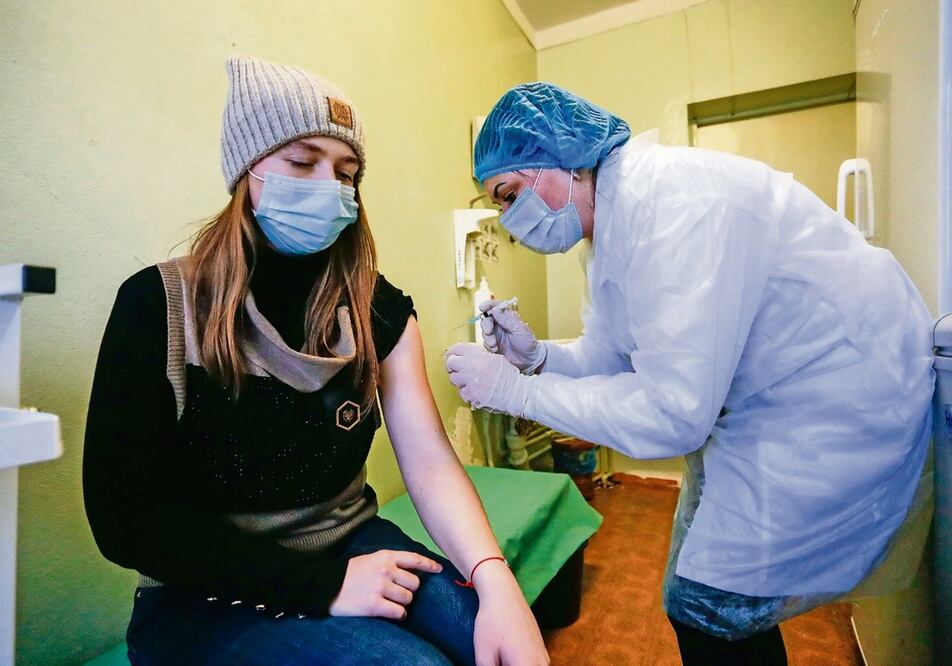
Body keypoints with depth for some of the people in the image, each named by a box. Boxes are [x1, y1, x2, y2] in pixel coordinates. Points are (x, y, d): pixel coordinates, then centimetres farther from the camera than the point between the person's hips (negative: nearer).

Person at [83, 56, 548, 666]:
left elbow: (429, 461, -12)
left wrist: (495, 579, -29)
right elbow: (126, 515, -15)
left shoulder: (379, 308, -4)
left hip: (353, 546, 3)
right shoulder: (159, 305, -12)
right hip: (208, 594, -2)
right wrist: (322, 583, -22)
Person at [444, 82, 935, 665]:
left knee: (709, 613, 1)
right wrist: (536, 355, -12)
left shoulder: (672, 200, -28)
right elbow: (610, 357, 7)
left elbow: (672, 413, -31)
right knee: (699, 602, 18)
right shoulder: (612, 220, 3)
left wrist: (514, 389, -25)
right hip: (759, 401, 9)